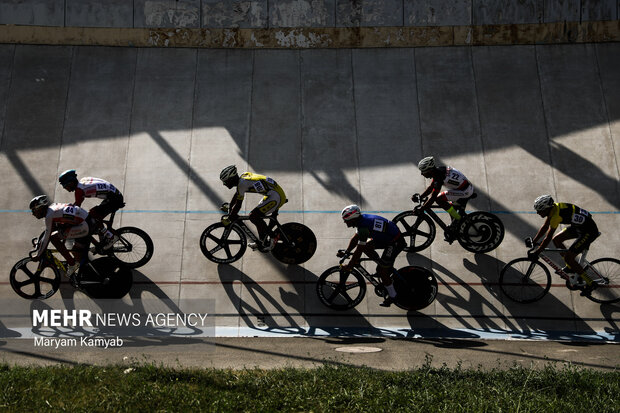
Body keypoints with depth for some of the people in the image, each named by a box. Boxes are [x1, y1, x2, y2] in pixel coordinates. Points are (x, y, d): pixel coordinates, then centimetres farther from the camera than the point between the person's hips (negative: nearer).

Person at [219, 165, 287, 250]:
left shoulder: (242, 183, -15)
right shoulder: (243, 176, 13)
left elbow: (238, 204, -9)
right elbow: (237, 195, 28)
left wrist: (231, 217, 4)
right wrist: (229, 207, 36)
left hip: (275, 197, -10)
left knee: (254, 216, -11)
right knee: (257, 216, 18)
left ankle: (272, 239, 0)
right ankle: (262, 241, 26)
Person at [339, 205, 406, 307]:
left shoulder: (364, 227, -27)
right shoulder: (362, 219, 1)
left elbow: (358, 251, -23)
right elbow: (355, 239, 15)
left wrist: (349, 266, -14)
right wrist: (345, 252, 11)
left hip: (395, 243, -9)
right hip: (387, 238, 9)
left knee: (382, 270, -4)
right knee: (366, 246, 8)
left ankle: (392, 296, 13)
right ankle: (385, 267, 23)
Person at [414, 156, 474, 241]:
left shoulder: (438, 177, -26)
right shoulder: (437, 170, 3)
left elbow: (433, 197, -26)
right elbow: (431, 187, 14)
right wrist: (419, 197, 4)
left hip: (465, 191, -10)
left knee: (439, 199, -17)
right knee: (451, 208, 23)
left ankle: (458, 218, -4)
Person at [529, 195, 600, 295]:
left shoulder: (556, 215, -28)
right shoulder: (552, 208, -1)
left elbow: (548, 238, -24)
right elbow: (544, 227, 12)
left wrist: (536, 253, -18)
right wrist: (533, 241, 13)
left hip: (589, 232, -9)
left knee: (568, 257, -10)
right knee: (556, 240, 9)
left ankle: (590, 283, 2)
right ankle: (571, 267, 23)